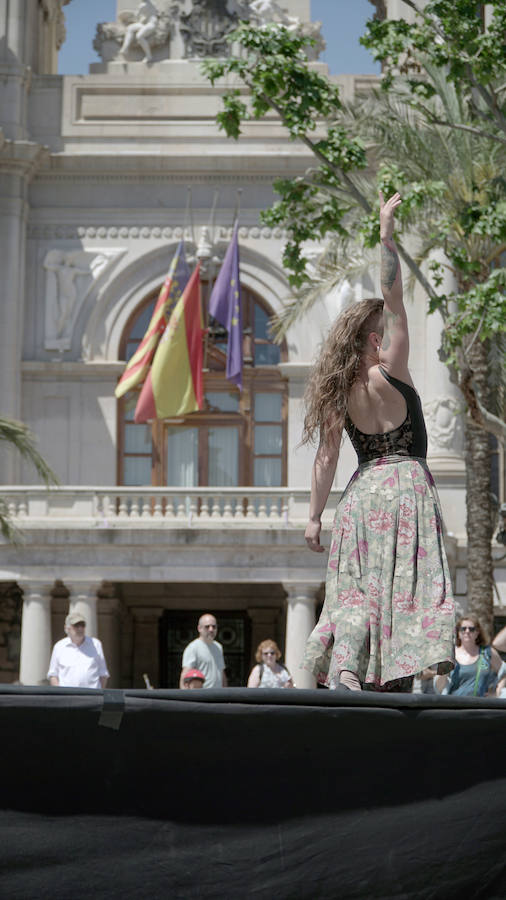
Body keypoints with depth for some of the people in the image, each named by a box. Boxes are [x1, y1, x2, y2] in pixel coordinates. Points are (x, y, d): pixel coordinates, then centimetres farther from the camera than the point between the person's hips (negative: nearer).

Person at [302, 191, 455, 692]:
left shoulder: (340, 393, 6)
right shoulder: (389, 374, -7)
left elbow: (326, 455, 5)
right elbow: (393, 298, -8)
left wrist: (314, 516, 8)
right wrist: (386, 235, -6)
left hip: (362, 491, 5)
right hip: (405, 482, -5)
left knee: (356, 588, 3)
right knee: (405, 583, -7)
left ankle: (343, 670, -12)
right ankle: (394, 679, -16)